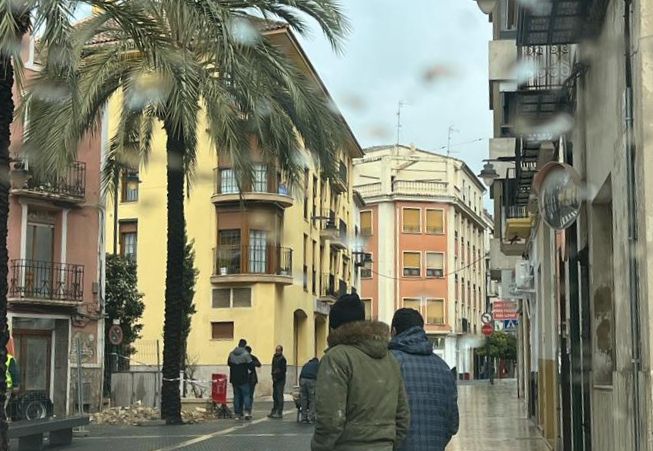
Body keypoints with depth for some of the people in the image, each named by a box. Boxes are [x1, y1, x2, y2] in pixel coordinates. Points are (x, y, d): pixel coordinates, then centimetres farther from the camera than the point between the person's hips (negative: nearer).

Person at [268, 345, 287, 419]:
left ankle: (279, 413, -5)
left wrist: (276, 377, -13)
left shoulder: (282, 359, -11)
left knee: (279, 396, -7)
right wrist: (273, 376, 4)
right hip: (275, 379, 8)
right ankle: (274, 411, 18)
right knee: (275, 396, 12)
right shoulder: (274, 357, 13)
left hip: (280, 380, -8)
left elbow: (283, 371, -14)